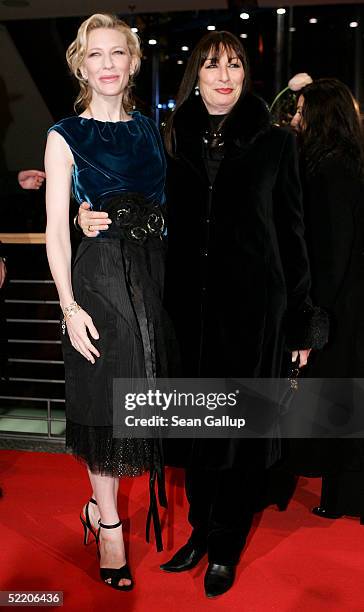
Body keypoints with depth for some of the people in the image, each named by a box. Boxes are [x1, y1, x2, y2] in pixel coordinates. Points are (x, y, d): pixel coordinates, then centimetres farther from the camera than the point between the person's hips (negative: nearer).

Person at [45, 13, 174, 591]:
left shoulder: (151, 130, 12)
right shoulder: (65, 136, 0)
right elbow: (56, 232, -4)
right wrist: (70, 308, -12)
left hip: (156, 273, 5)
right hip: (100, 277, -4)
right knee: (105, 398, 3)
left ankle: (99, 503, 32)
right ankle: (109, 522, 22)